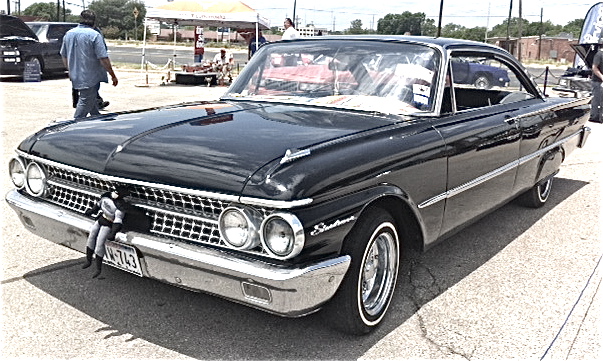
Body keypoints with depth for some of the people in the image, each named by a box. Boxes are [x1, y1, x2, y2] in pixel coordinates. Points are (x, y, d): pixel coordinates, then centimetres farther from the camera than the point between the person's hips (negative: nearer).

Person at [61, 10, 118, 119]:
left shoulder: (68, 34, 9)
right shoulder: (95, 35, -13)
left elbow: (64, 56, 18)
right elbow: (104, 59, -17)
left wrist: (71, 71, 31)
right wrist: (113, 76, -9)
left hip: (75, 76, 8)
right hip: (90, 77, -8)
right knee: (85, 103, -2)